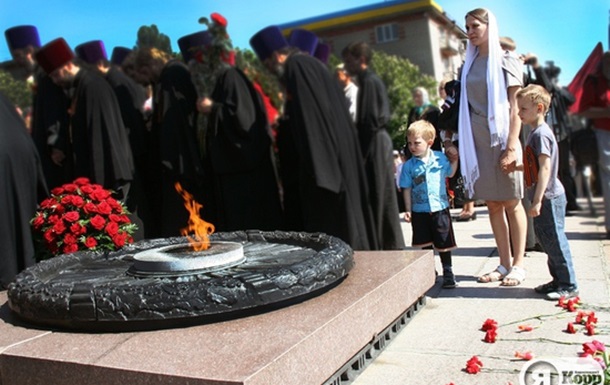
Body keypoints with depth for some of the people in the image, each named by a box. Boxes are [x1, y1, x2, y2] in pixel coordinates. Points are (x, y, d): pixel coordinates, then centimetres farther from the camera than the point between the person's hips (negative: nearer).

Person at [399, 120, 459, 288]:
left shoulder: (440, 158, 0)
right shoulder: (409, 166, -3)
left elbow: (450, 173, 18)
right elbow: (407, 189, -1)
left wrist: (455, 159, 5)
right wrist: (408, 210, -4)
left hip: (440, 208, 0)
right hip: (419, 211, 0)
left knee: (444, 243, 7)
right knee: (425, 245, 10)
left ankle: (448, 272, 22)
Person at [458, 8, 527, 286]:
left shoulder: (506, 62, 0)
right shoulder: (469, 65, 14)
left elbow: (515, 107, -6)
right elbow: (466, 106, 13)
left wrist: (511, 146, -15)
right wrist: (461, 144, 5)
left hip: (501, 138, -5)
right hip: (477, 141, 5)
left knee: (511, 202, 0)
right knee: (492, 204, 6)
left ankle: (518, 265, 7)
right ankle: (504, 264, 13)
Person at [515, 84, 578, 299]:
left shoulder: (541, 133, -17)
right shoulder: (535, 132, 13)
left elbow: (545, 168, -23)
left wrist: (537, 200, -24)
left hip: (549, 198, -10)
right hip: (544, 198, 10)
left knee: (556, 242, -3)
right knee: (546, 241, 16)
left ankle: (569, 286, 7)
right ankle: (558, 280, 26)